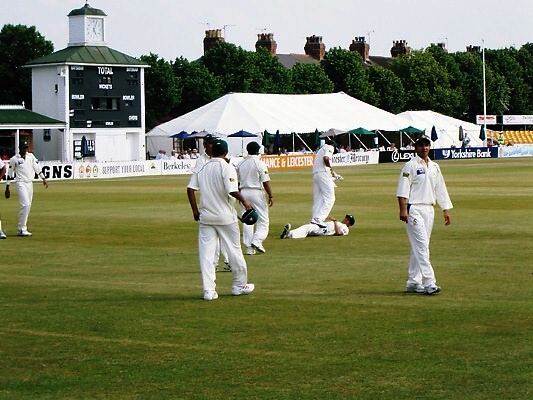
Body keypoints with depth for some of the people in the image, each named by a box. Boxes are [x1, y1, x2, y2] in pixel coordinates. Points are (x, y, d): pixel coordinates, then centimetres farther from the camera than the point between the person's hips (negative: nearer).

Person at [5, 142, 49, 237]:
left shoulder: (31, 156, 10)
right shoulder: (14, 159, -4)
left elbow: (37, 167, 10)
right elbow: (10, 174, -1)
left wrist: (43, 178, 0)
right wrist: (7, 188, -1)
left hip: (30, 183, 6)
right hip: (21, 183, -6)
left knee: (28, 206, 6)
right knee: (25, 205, -17)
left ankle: (21, 229, 13)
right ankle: (21, 229, -15)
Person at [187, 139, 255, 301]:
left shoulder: (202, 168, 5)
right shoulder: (227, 168, -10)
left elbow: (190, 189, 1)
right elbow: (232, 191, -21)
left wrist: (195, 210, 9)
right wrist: (245, 202, -4)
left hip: (205, 216, 3)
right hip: (225, 216, -3)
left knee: (206, 253, 3)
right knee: (234, 250, 11)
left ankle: (208, 290, -3)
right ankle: (239, 285, 22)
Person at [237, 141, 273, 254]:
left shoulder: (241, 164, 7)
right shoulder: (260, 163, -9)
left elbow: (238, 181, 12)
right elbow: (265, 182, -13)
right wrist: (271, 196, -8)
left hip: (244, 192, 5)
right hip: (256, 192, -5)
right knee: (263, 219, 3)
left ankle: (248, 248, 7)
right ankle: (257, 240, -16)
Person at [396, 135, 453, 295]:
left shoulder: (434, 167, 16)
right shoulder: (410, 166, -5)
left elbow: (440, 190, 20)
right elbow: (403, 190, -11)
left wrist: (446, 210, 16)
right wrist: (403, 209, -21)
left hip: (429, 210, 7)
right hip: (414, 209, -7)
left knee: (418, 248, 10)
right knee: (421, 246, -13)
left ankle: (412, 283, 15)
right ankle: (429, 283, -19)